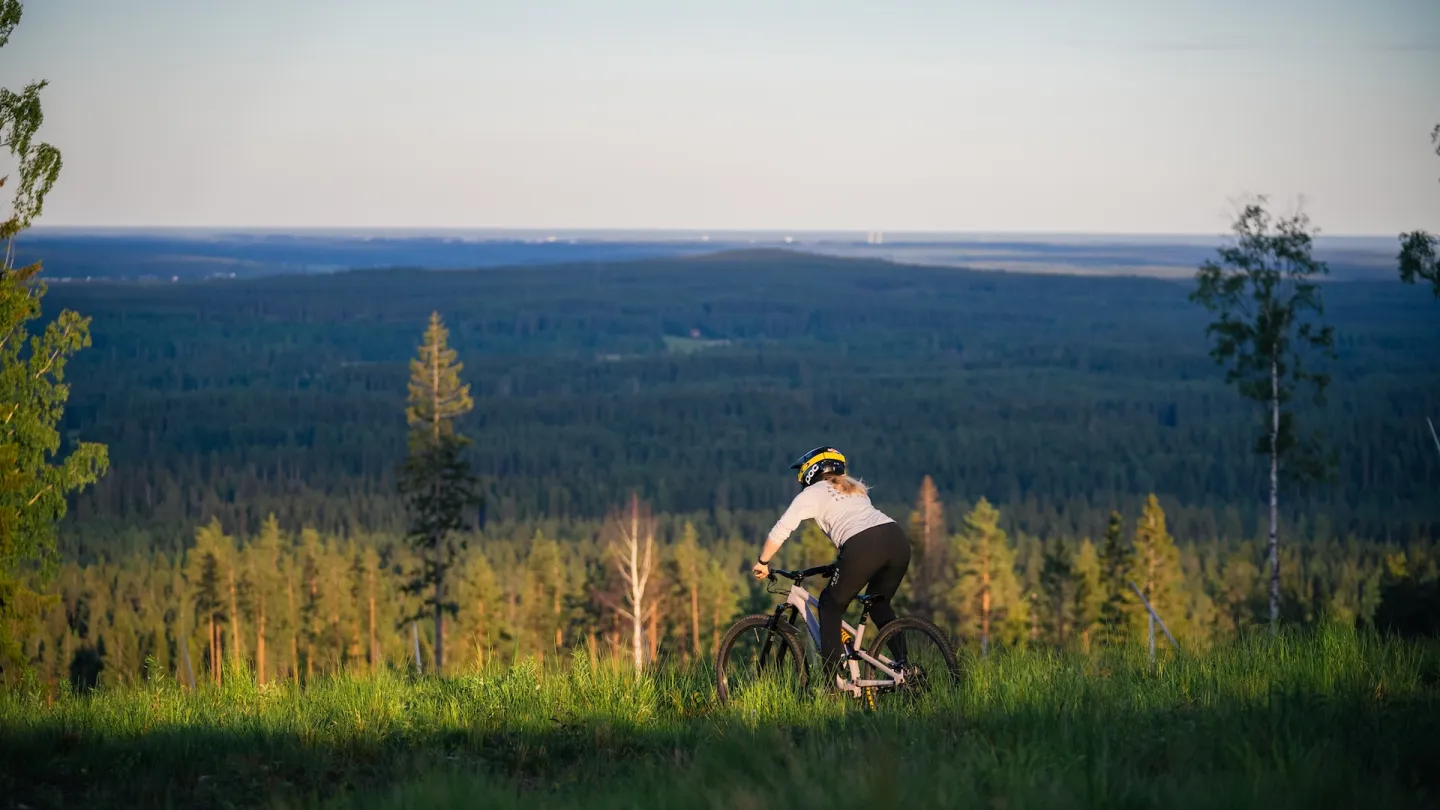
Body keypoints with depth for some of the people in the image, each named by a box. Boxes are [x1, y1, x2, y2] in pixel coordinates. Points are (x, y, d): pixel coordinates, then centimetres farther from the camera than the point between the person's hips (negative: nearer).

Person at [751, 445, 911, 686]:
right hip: (897, 539, 6)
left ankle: (832, 681, 6)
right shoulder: (854, 488, 35)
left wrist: (762, 562, 24)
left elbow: (781, 530, 12)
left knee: (831, 606, 12)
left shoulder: (812, 493, 17)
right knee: (879, 605, 27)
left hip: (863, 548, -6)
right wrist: (840, 563, 54)